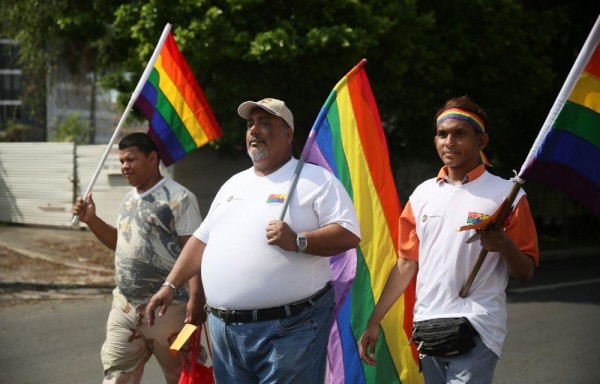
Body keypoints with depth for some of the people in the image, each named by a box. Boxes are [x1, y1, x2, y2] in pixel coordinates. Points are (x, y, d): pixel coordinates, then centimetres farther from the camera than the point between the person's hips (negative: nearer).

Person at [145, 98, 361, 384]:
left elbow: (349, 235, -10)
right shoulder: (234, 185, 21)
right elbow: (203, 239, 25)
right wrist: (170, 286, 18)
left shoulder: (316, 180, -1)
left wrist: (297, 241, -22)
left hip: (288, 328, -7)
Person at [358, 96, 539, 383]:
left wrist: (505, 246, -22)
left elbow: (525, 273, -1)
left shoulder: (505, 195, -1)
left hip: (476, 330, -5)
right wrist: (374, 321, 11)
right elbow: (406, 264, 16)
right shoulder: (423, 195, 12)